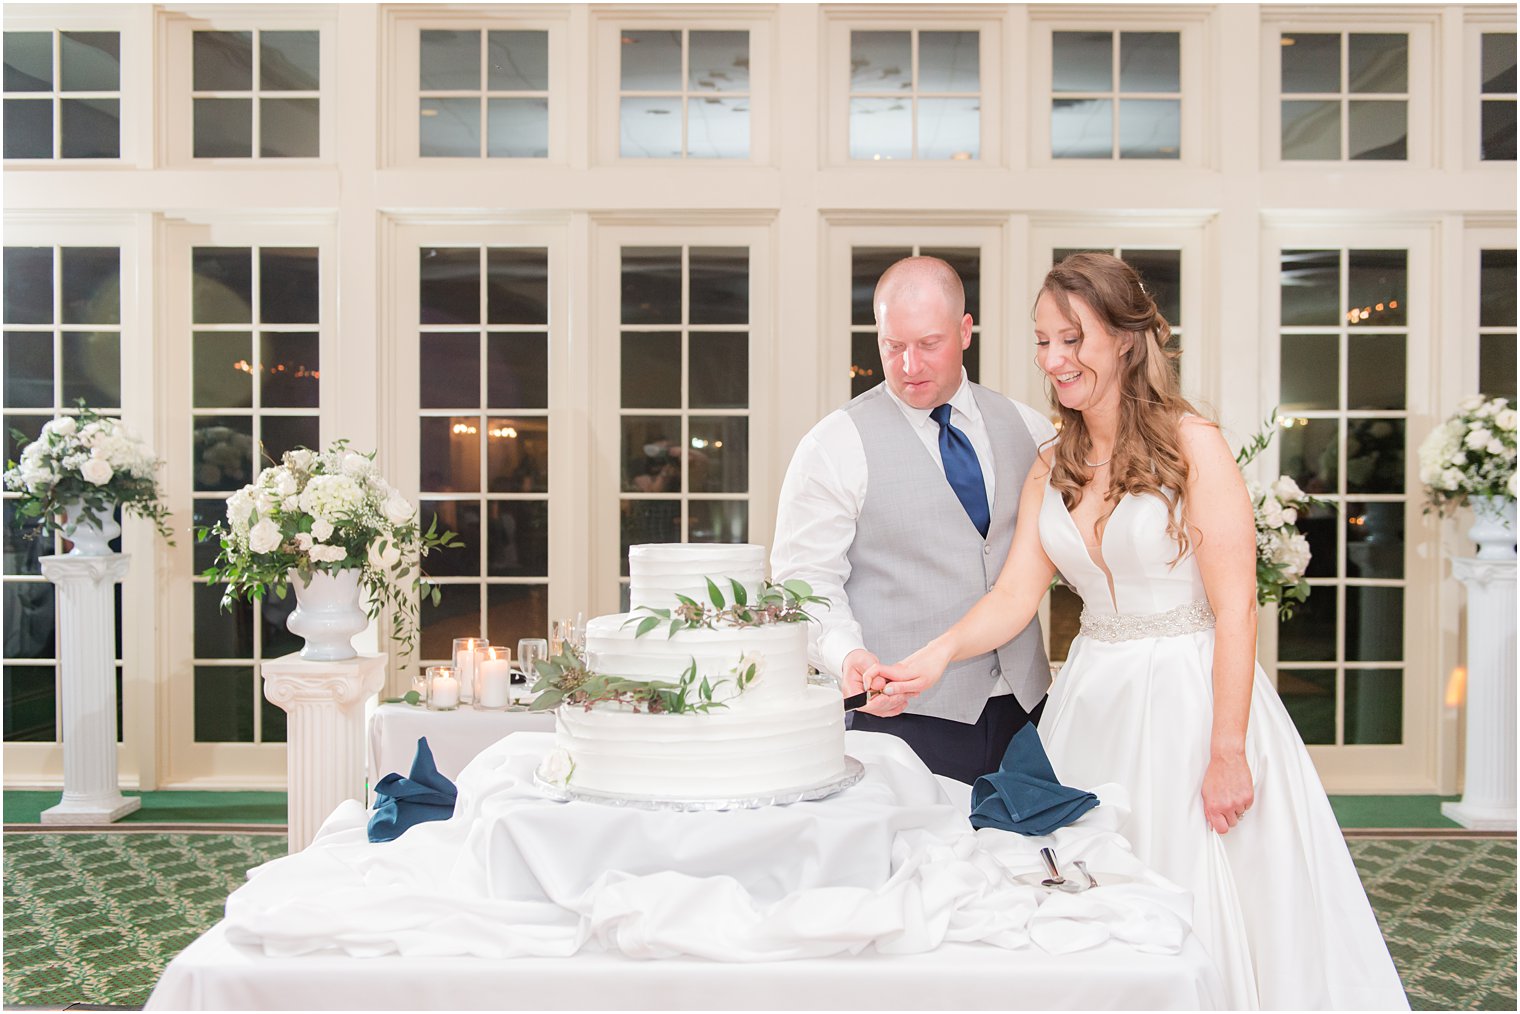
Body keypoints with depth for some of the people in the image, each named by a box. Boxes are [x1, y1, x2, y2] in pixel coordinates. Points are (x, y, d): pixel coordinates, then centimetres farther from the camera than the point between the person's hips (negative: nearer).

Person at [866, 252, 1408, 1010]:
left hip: (1190, 694, -5)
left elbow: (1234, 608, -12)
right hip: (1093, 700, 5)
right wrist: (937, 656, -16)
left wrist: (1228, 752, -15)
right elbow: (1016, 593, 1)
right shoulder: (1051, 470, 8)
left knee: (1201, 918, 3)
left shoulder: (1192, 444, -9)